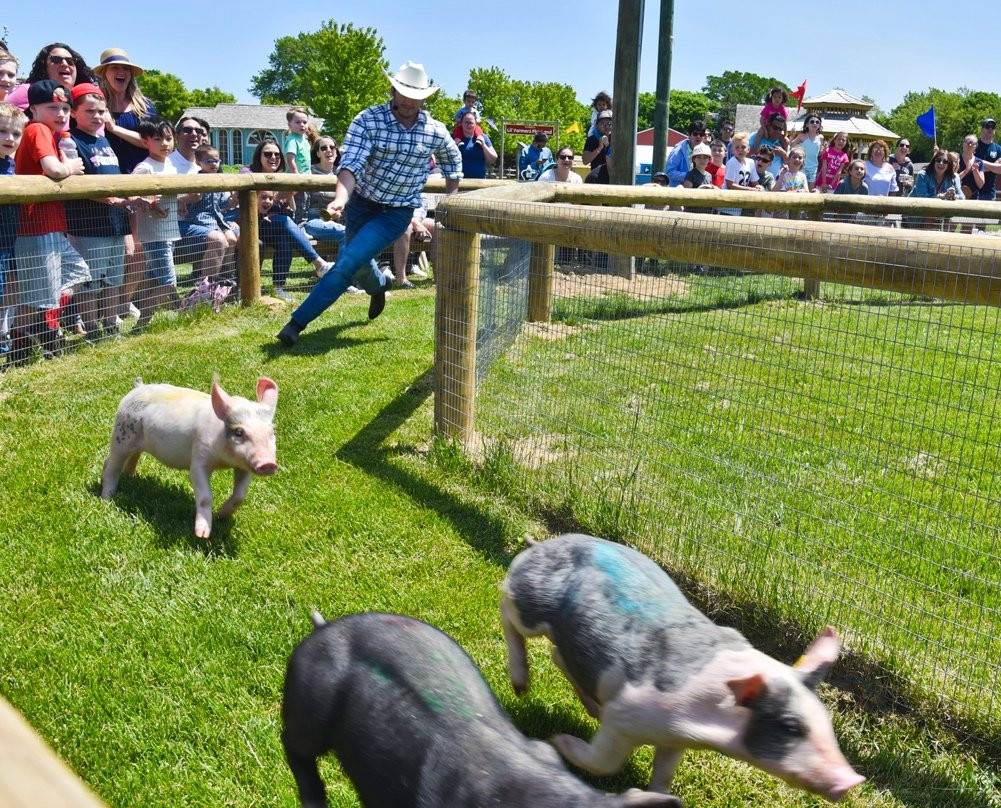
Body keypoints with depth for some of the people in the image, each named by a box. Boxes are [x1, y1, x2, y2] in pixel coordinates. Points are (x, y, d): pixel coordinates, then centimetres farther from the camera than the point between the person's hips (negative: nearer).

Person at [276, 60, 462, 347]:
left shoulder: (436, 132, -8)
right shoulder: (368, 120, -15)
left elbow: (453, 161, 13)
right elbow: (351, 164, -26)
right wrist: (340, 199, -44)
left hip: (397, 213, -1)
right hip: (362, 203, 2)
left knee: (348, 262, -17)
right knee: (356, 266, 17)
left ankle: (299, 321, -9)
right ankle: (378, 286, 56)